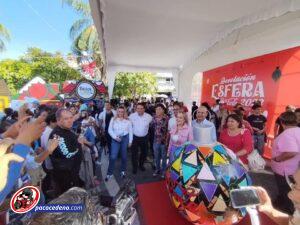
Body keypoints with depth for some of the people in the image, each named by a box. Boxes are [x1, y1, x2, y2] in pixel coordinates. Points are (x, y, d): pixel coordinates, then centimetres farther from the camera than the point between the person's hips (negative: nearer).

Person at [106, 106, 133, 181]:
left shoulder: (128, 120, 2)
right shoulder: (113, 119, 3)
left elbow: (130, 131, 3)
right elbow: (110, 130, 1)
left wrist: (130, 141, 1)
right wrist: (115, 137, -12)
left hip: (125, 138, 0)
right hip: (115, 139, 0)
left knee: (124, 156, 12)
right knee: (113, 156, -5)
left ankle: (123, 171, 32)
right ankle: (109, 173, 12)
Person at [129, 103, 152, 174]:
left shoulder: (149, 117, -11)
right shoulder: (132, 116, -12)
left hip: (144, 137, 2)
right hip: (135, 137, -1)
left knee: (144, 152, 17)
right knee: (134, 153, 8)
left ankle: (141, 164, 43)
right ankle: (134, 167, 31)